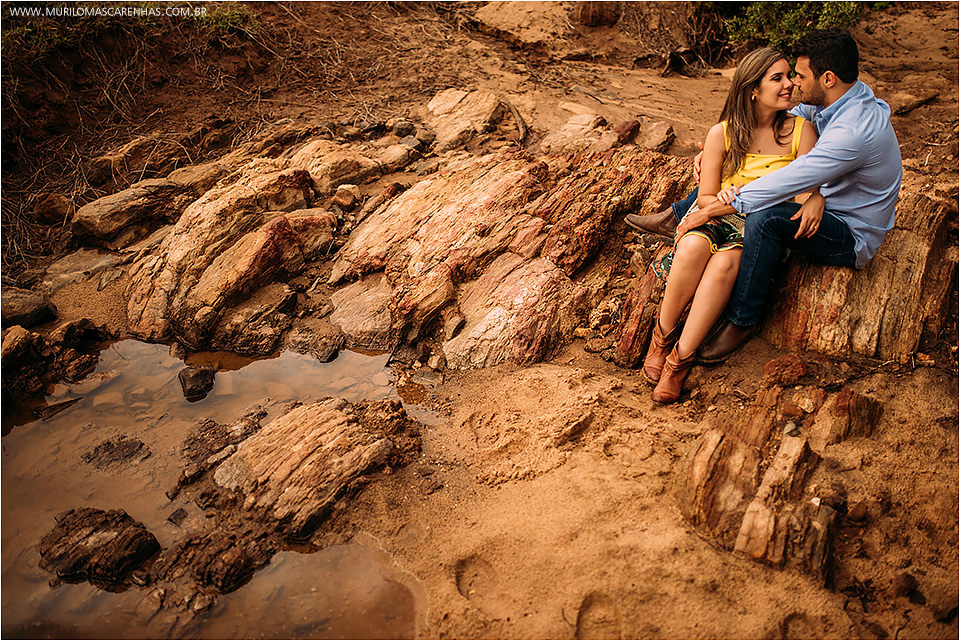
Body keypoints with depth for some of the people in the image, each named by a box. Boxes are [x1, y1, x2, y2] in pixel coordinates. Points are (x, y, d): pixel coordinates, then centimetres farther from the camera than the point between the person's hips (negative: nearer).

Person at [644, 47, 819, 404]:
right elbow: (707, 196, 0)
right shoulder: (722, 134, 0)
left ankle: (681, 359, -30)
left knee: (726, 261, -36)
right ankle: (663, 334, -17)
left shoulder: (800, 130, 3)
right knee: (694, 246, -37)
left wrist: (814, 201, -26)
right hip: (717, 216, 1)